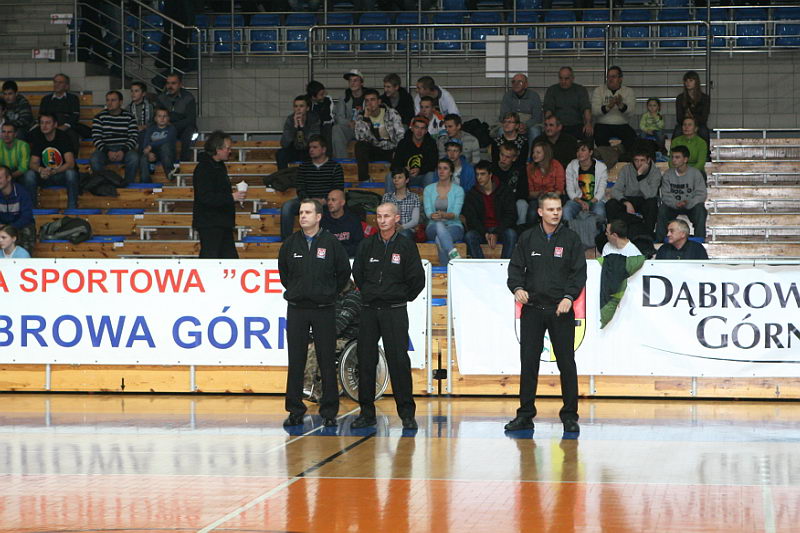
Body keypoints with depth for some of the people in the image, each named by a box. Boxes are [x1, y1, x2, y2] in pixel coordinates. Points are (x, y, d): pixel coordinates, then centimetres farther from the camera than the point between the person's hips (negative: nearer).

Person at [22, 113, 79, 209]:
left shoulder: (63, 137, -13)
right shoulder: (38, 138, -1)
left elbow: (70, 163, -22)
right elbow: (33, 163, -4)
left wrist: (53, 171, -37)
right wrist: (40, 170, -29)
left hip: (61, 174, -3)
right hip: (43, 176, 3)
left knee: (71, 173, -36)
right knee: (28, 175, -26)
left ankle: (72, 208, -28)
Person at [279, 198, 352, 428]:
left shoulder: (331, 243, -2)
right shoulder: (291, 243, 4)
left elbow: (344, 272, 8)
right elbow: (283, 270, 19)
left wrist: (330, 293, 8)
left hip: (324, 310, -2)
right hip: (296, 309, 2)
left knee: (327, 362, 0)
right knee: (296, 362, 3)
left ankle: (329, 411, 6)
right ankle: (295, 411, 9)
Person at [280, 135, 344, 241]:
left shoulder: (335, 167, 7)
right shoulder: (304, 167, 17)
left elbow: (339, 190, 0)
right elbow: (300, 188, 8)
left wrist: (324, 201, -17)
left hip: (326, 202, -3)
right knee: (287, 206, -25)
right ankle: (285, 241, -23)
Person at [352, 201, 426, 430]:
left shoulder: (406, 246, -1)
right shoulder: (367, 245, 8)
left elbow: (417, 279, 1)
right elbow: (357, 272, 20)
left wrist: (404, 297, 6)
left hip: (395, 311, -3)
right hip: (369, 310, 3)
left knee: (399, 360, -7)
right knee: (365, 361, 3)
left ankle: (407, 412, -1)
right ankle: (367, 412, 10)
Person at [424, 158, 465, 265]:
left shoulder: (458, 190, 5)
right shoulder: (428, 189, 11)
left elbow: (456, 214, -8)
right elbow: (428, 212, -1)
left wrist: (444, 215, -31)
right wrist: (433, 216, -27)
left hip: (454, 226, -1)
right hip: (433, 227, 1)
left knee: (440, 240, -37)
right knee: (439, 225, -38)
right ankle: (454, 254, -54)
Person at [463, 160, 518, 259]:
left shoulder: (506, 191, 3)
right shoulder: (471, 194, 7)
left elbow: (511, 216, -3)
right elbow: (471, 218, -1)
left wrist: (496, 234, -17)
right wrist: (485, 234, -18)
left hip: (501, 229, -1)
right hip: (480, 231, 1)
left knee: (511, 234, -34)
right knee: (469, 236, -31)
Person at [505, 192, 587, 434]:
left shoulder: (571, 239, 3)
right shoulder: (527, 238, 8)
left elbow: (579, 272, -1)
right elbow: (515, 267, 8)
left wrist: (569, 297, -15)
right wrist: (517, 288, -11)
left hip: (561, 309, -2)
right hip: (532, 309, 2)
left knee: (566, 363, 0)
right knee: (528, 362, 3)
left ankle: (570, 416, 8)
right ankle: (525, 414, 10)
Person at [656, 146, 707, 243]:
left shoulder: (695, 173, -5)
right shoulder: (668, 174, 3)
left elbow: (702, 194, -11)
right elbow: (666, 195, -5)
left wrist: (688, 203, -29)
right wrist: (675, 204, -27)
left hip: (691, 207, -2)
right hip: (673, 208, 2)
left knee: (700, 207, -32)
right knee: (662, 208, -27)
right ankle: (659, 240, -22)